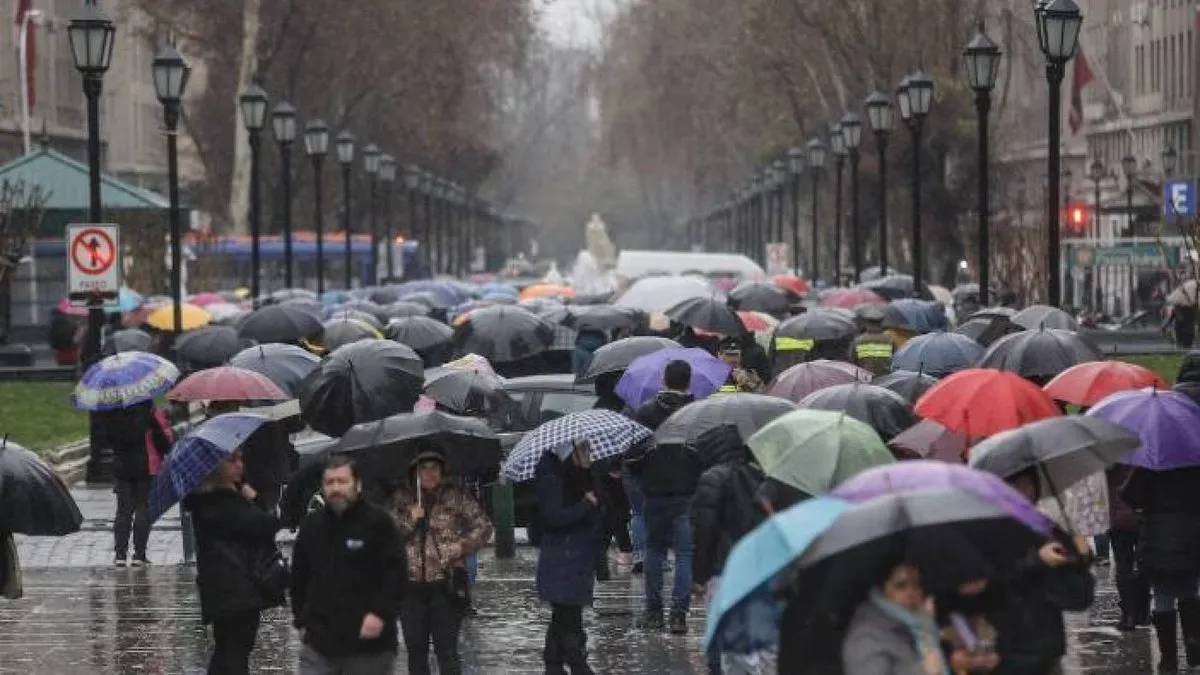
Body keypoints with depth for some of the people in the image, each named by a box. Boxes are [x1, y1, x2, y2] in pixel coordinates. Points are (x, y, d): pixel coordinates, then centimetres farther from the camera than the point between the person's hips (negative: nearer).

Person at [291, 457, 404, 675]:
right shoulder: (311, 526, 10)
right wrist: (301, 620, 12)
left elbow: (396, 572, -11)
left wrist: (380, 612, -21)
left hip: (369, 640, -4)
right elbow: (299, 578, 18)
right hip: (319, 640, 4)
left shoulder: (378, 522, -6)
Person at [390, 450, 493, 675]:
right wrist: (409, 521, -10)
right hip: (411, 584, 3)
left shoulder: (456, 498, 4)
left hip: (446, 584, -3)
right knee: (415, 650, 9)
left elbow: (483, 528, 3)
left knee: (447, 650, -6)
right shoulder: (401, 499, 9)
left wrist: (457, 548, -10)